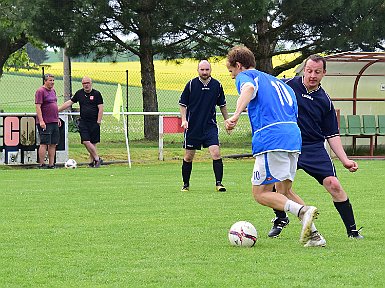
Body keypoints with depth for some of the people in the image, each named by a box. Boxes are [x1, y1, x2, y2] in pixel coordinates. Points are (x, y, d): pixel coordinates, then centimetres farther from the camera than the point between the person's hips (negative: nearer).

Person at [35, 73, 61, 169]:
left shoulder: (53, 91, 17)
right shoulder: (40, 91, -9)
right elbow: (38, 107, -15)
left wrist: (58, 118, 21)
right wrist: (41, 121, -20)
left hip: (54, 122, 8)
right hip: (45, 123, -8)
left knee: (53, 144, 8)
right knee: (44, 143, -8)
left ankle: (51, 164, 12)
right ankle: (41, 164, -4)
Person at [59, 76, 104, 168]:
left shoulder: (96, 94, 0)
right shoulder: (79, 93, 10)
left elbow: (100, 108, -3)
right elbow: (69, 103, 16)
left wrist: (99, 121, -11)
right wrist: (57, 110, 15)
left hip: (94, 122, -3)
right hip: (83, 122, 3)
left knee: (93, 143, -1)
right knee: (86, 141, -10)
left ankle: (92, 161, 7)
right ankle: (97, 159, -3)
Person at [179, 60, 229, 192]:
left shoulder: (217, 85, 2)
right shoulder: (191, 84, -3)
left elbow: (222, 105, 16)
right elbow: (182, 104, 4)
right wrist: (184, 119, -9)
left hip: (210, 126, 1)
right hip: (193, 126, -1)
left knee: (216, 153, -15)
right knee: (188, 157, 6)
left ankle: (218, 183, -8)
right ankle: (186, 184, 22)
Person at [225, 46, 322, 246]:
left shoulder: (245, 76, 8)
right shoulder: (276, 81, 32)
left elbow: (249, 89, -17)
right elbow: (294, 113, 29)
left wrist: (236, 115, -31)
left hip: (271, 139, -8)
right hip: (294, 138, 8)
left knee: (260, 194, -2)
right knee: (284, 192, 17)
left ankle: (303, 211, -23)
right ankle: (310, 233, 1)